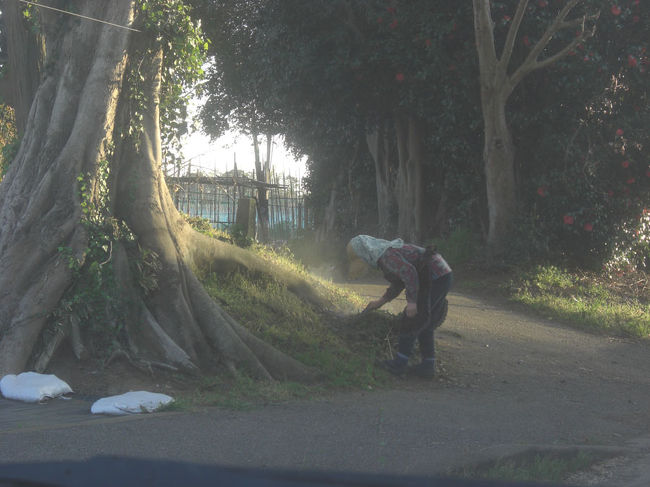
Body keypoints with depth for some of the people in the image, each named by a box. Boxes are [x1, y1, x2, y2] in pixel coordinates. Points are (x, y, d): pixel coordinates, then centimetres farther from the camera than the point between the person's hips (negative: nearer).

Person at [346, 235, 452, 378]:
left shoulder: (386, 255, -14)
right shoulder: (387, 253, 18)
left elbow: (408, 272, -26)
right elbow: (399, 283, 27)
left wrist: (411, 301, -24)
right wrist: (380, 302, 26)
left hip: (434, 278, -10)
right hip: (443, 275, 10)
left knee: (410, 322, 0)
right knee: (423, 324, 15)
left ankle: (399, 363, 7)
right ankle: (427, 366, 15)